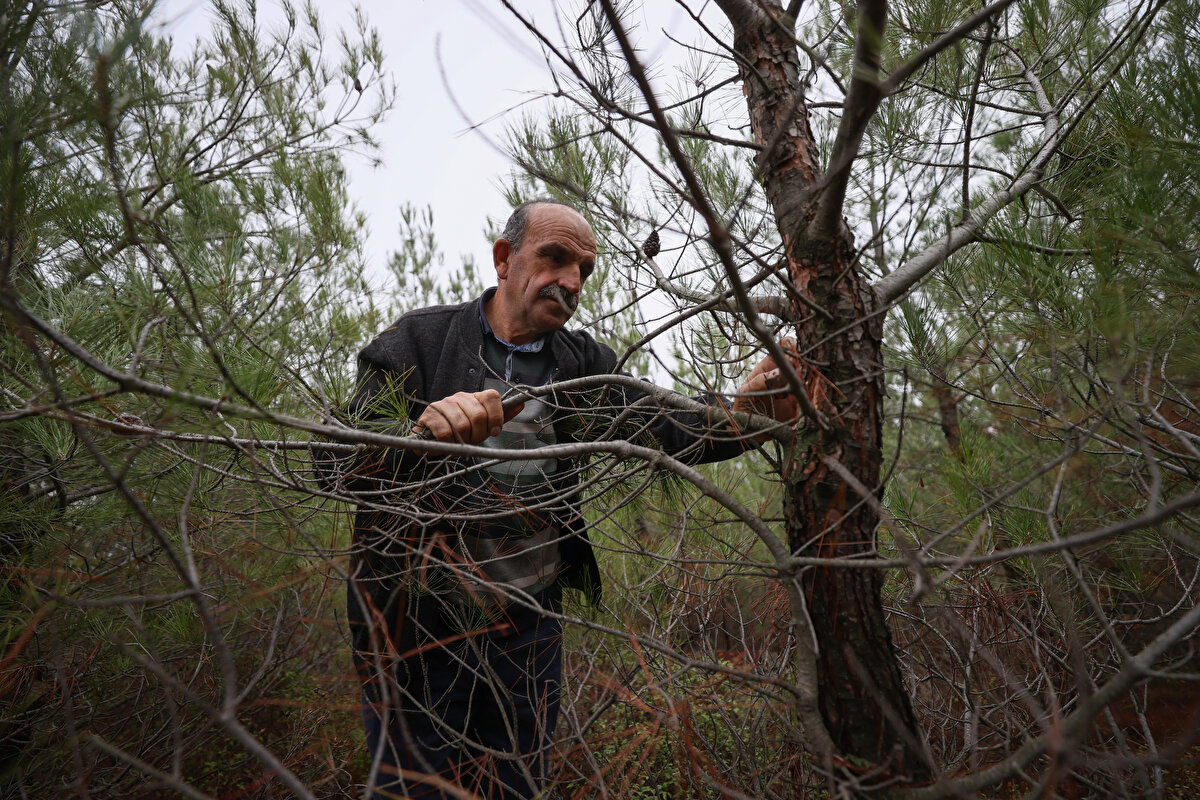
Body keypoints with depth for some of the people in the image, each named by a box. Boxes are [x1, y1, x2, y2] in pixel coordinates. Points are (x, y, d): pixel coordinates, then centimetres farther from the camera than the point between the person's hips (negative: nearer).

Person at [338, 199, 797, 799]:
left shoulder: (582, 364, 5)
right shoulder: (418, 340, -5)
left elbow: (665, 426, -11)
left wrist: (740, 413, -31)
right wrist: (420, 432, -37)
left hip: (530, 633, 4)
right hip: (419, 628, -3)